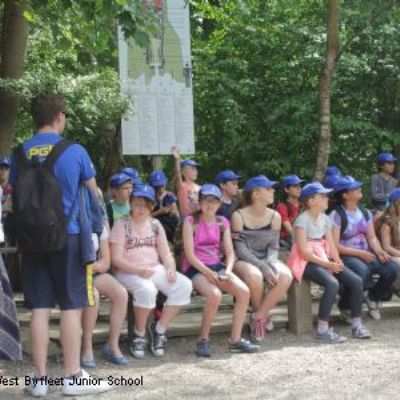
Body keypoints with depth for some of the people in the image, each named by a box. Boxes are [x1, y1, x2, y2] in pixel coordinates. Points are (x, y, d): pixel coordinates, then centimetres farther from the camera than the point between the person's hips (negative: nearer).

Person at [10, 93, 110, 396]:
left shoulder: (20, 153, 2)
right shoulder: (75, 151, -5)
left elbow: (14, 195, 12)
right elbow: (93, 192, 8)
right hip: (67, 235, -3)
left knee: (39, 308, 6)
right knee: (71, 306, 3)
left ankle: (40, 378, 10)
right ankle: (72, 376, 7)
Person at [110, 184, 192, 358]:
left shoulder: (155, 224, 12)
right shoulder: (122, 224, -4)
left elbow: (166, 254, 11)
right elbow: (116, 259, -11)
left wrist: (171, 269, -12)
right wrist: (139, 270, -24)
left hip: (155, 269, 5)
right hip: (128, 272, -5)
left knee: (184, 285, -19)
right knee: (147, 289, -38)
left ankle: (159, 330, -6)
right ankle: (139, 335, -13)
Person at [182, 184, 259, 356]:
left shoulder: (222, 222, 12)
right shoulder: (191, 221, -3)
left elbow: (230, 252, 7)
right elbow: (189, 254, -10)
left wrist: (228, 270, -13)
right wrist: (207, 272, -23)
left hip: (217, 266, 5)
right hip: (195, 268, -5)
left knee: (244, 291, -19)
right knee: (215, 294, -33)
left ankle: (235, 339, -10)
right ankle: (203, 340, -14)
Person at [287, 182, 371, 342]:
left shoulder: (325, 218, 13)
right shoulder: (302, 220, -12)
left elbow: (331, 245, 8)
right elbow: (303, 251, -19)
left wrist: (337, 262, -12)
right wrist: (327, 264, -23)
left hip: (324, 260, 8)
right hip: (306, 262, -8)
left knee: (356, 281, -8)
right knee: (332, 283, -33)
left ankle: (357, 324, 1)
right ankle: (322, 330, -27)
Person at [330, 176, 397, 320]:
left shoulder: (365, 213, 13)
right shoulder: (336, 215, -8)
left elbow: (372, 237, 10)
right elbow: (334, 246, -13)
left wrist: (378, 250, -12)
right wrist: (359, 253, -19)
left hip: (366, 253, 6)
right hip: (346, 256, -6)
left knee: (391, 268, -19)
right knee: (362, 269, -37)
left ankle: (373, 297, 9)